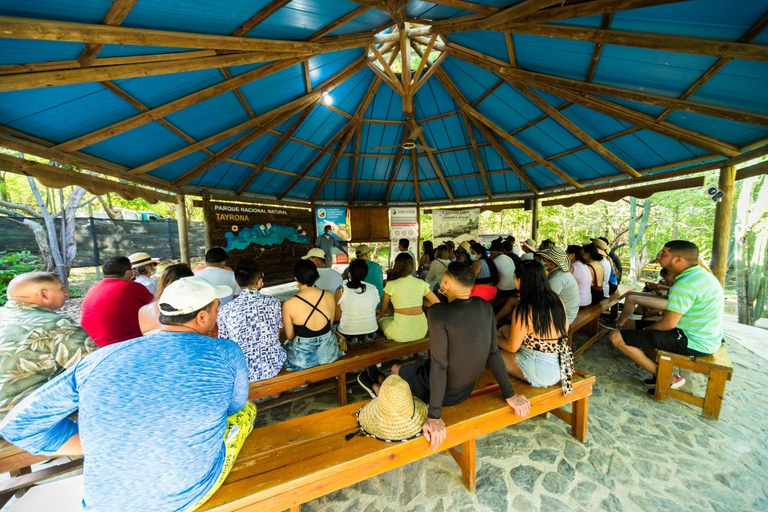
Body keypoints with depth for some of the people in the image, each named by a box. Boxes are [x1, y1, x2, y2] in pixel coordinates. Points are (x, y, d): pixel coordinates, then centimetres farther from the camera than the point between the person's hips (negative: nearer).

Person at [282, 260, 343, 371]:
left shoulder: (289, 304, -19)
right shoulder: (329, 296, -10)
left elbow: (290, 336, -4)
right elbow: (329, 325, 3)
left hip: (303, 358, -2)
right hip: (328, 351, 3)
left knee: (286, 345, 27)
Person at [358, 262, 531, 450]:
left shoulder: (439, 312, -30)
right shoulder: (485, 307, -11)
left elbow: (439, 365, -30)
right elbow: (493, 353, -5)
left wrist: (434, 416, -23)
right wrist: (509, 395, 5)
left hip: (442, 391, -6)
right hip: (465, 390, 6)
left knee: (396, 369, 23)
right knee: (411, 367, 29)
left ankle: (378, 388, 53)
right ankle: (381, 382, 55)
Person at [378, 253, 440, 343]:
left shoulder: (391, 285, -8)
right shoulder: (421, 283, 0)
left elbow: (383, 308, 7)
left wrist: (379, 315, 30)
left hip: (401, 333, -4)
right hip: (421, 332, 4)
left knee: (381, 320, 27)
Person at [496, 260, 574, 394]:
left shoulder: (524, 310, -25)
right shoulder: (557, 300, -5)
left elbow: (512, 347, -16)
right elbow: (564, 329, 12)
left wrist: (495, 338, 5)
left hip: (540, 373, -7)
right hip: (560, 365, 8)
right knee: (505, 329, 15)